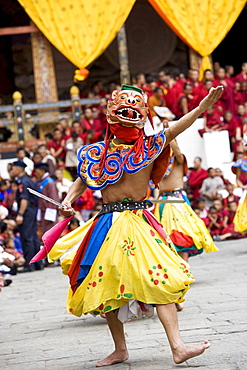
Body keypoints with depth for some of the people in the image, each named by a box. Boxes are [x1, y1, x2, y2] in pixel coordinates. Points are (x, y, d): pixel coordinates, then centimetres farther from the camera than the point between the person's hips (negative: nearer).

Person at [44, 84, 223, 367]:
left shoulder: (150, 147, 2)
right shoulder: (99, 151, 7)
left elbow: (174, 131, -12)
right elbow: (82, 180, 16)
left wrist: (201, 108, -27)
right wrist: (68, 201, -4)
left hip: (140, 223, -2)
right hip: (109, 224, 2)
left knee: (160, 280, -13)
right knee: (107, 287, 7)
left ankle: (177, 347, -16)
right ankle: (120, 350, 21)